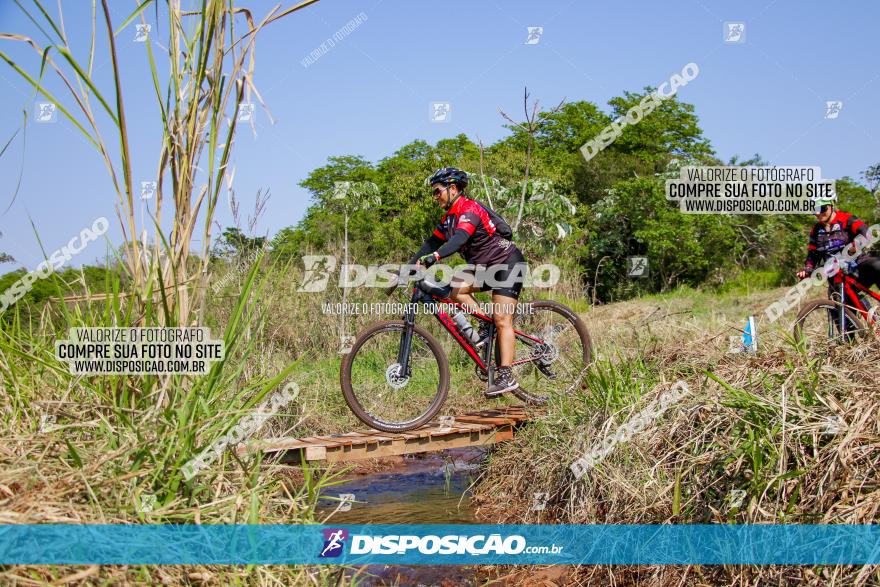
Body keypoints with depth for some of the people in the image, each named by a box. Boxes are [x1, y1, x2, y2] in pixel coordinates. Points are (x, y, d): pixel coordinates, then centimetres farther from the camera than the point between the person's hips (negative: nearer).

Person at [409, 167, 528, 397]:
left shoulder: (469, 209, -21)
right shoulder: (449, 217, 8)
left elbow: (459, 239, -38)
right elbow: (432, 243, 6)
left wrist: (433, 258, -51)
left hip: (508, 263, -9)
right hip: (485, 265, 9)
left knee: (502, 320, -14)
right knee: (456, 287, -14)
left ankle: (506, 376, -16)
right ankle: (485, 326, -3)